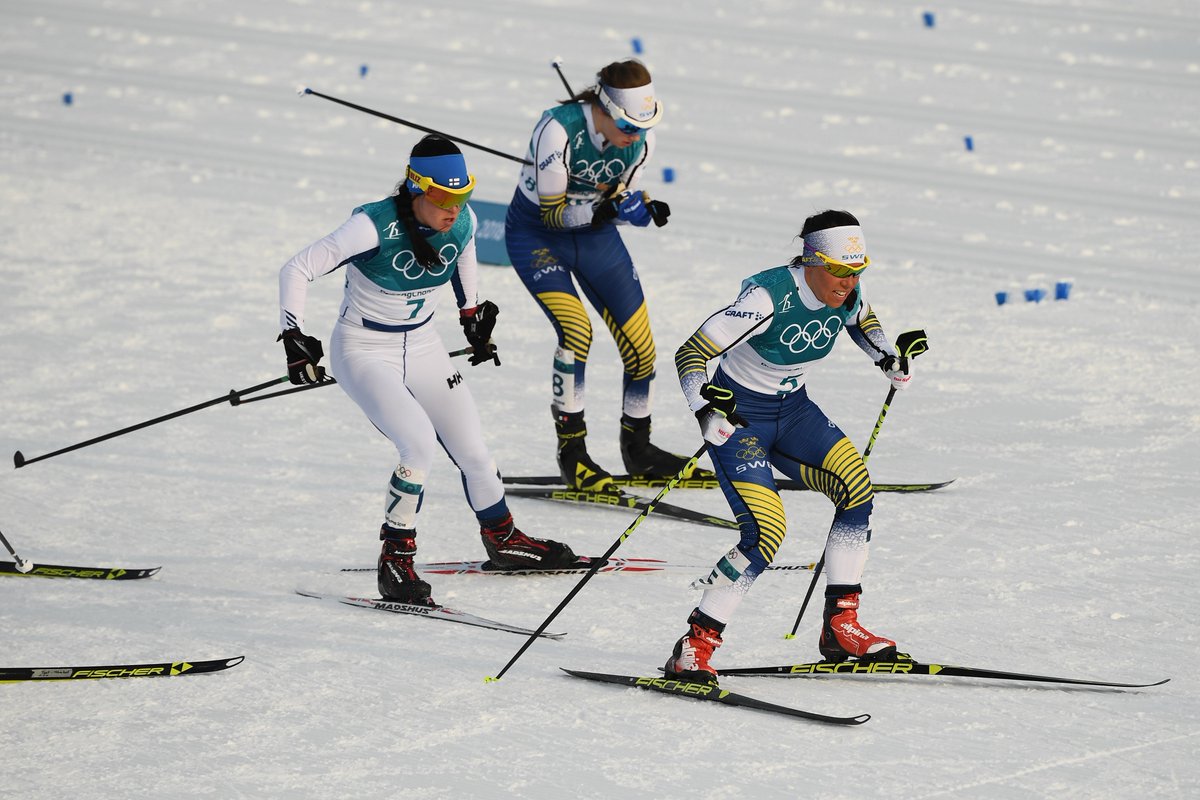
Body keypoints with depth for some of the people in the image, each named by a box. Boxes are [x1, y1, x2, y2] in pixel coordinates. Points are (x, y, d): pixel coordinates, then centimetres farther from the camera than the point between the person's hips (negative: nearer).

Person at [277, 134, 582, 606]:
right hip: (364, 352, -6)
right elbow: (297, 271, -23)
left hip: (423, 349, 6)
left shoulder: (462, 222, -11)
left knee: (472, 452, 8)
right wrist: (294, 338, -31)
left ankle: (502, 539, 37)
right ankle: (396, 560, -13)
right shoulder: (375, 227, -28)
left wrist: (472, 314, 18)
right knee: (420, 444, -27)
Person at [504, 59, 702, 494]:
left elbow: (621, 198, -2)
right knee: (575, 329, -25)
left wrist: (645, 208, -24)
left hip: (595, 236, 5)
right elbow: (552, 213, -24)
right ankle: (571, 452, -12)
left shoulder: (641, 139, -15)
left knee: (640, 345, 0)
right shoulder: (559, 130, -30)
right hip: (537, 234, -5)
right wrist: (603, 209, -40)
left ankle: (637, 449, 21)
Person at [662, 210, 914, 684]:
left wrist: (887, 359, 1)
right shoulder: (768, 297, -29)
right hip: (738, 415, -7)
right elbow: (690, 354, -28)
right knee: (766, 533, -22)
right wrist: (705, 411, -44)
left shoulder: (846, 294, -9)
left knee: (856, 486, -14)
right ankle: (695, 649, -12)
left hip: (793, 411, 7)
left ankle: (840, 626, -2)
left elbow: (862, 321, 19)